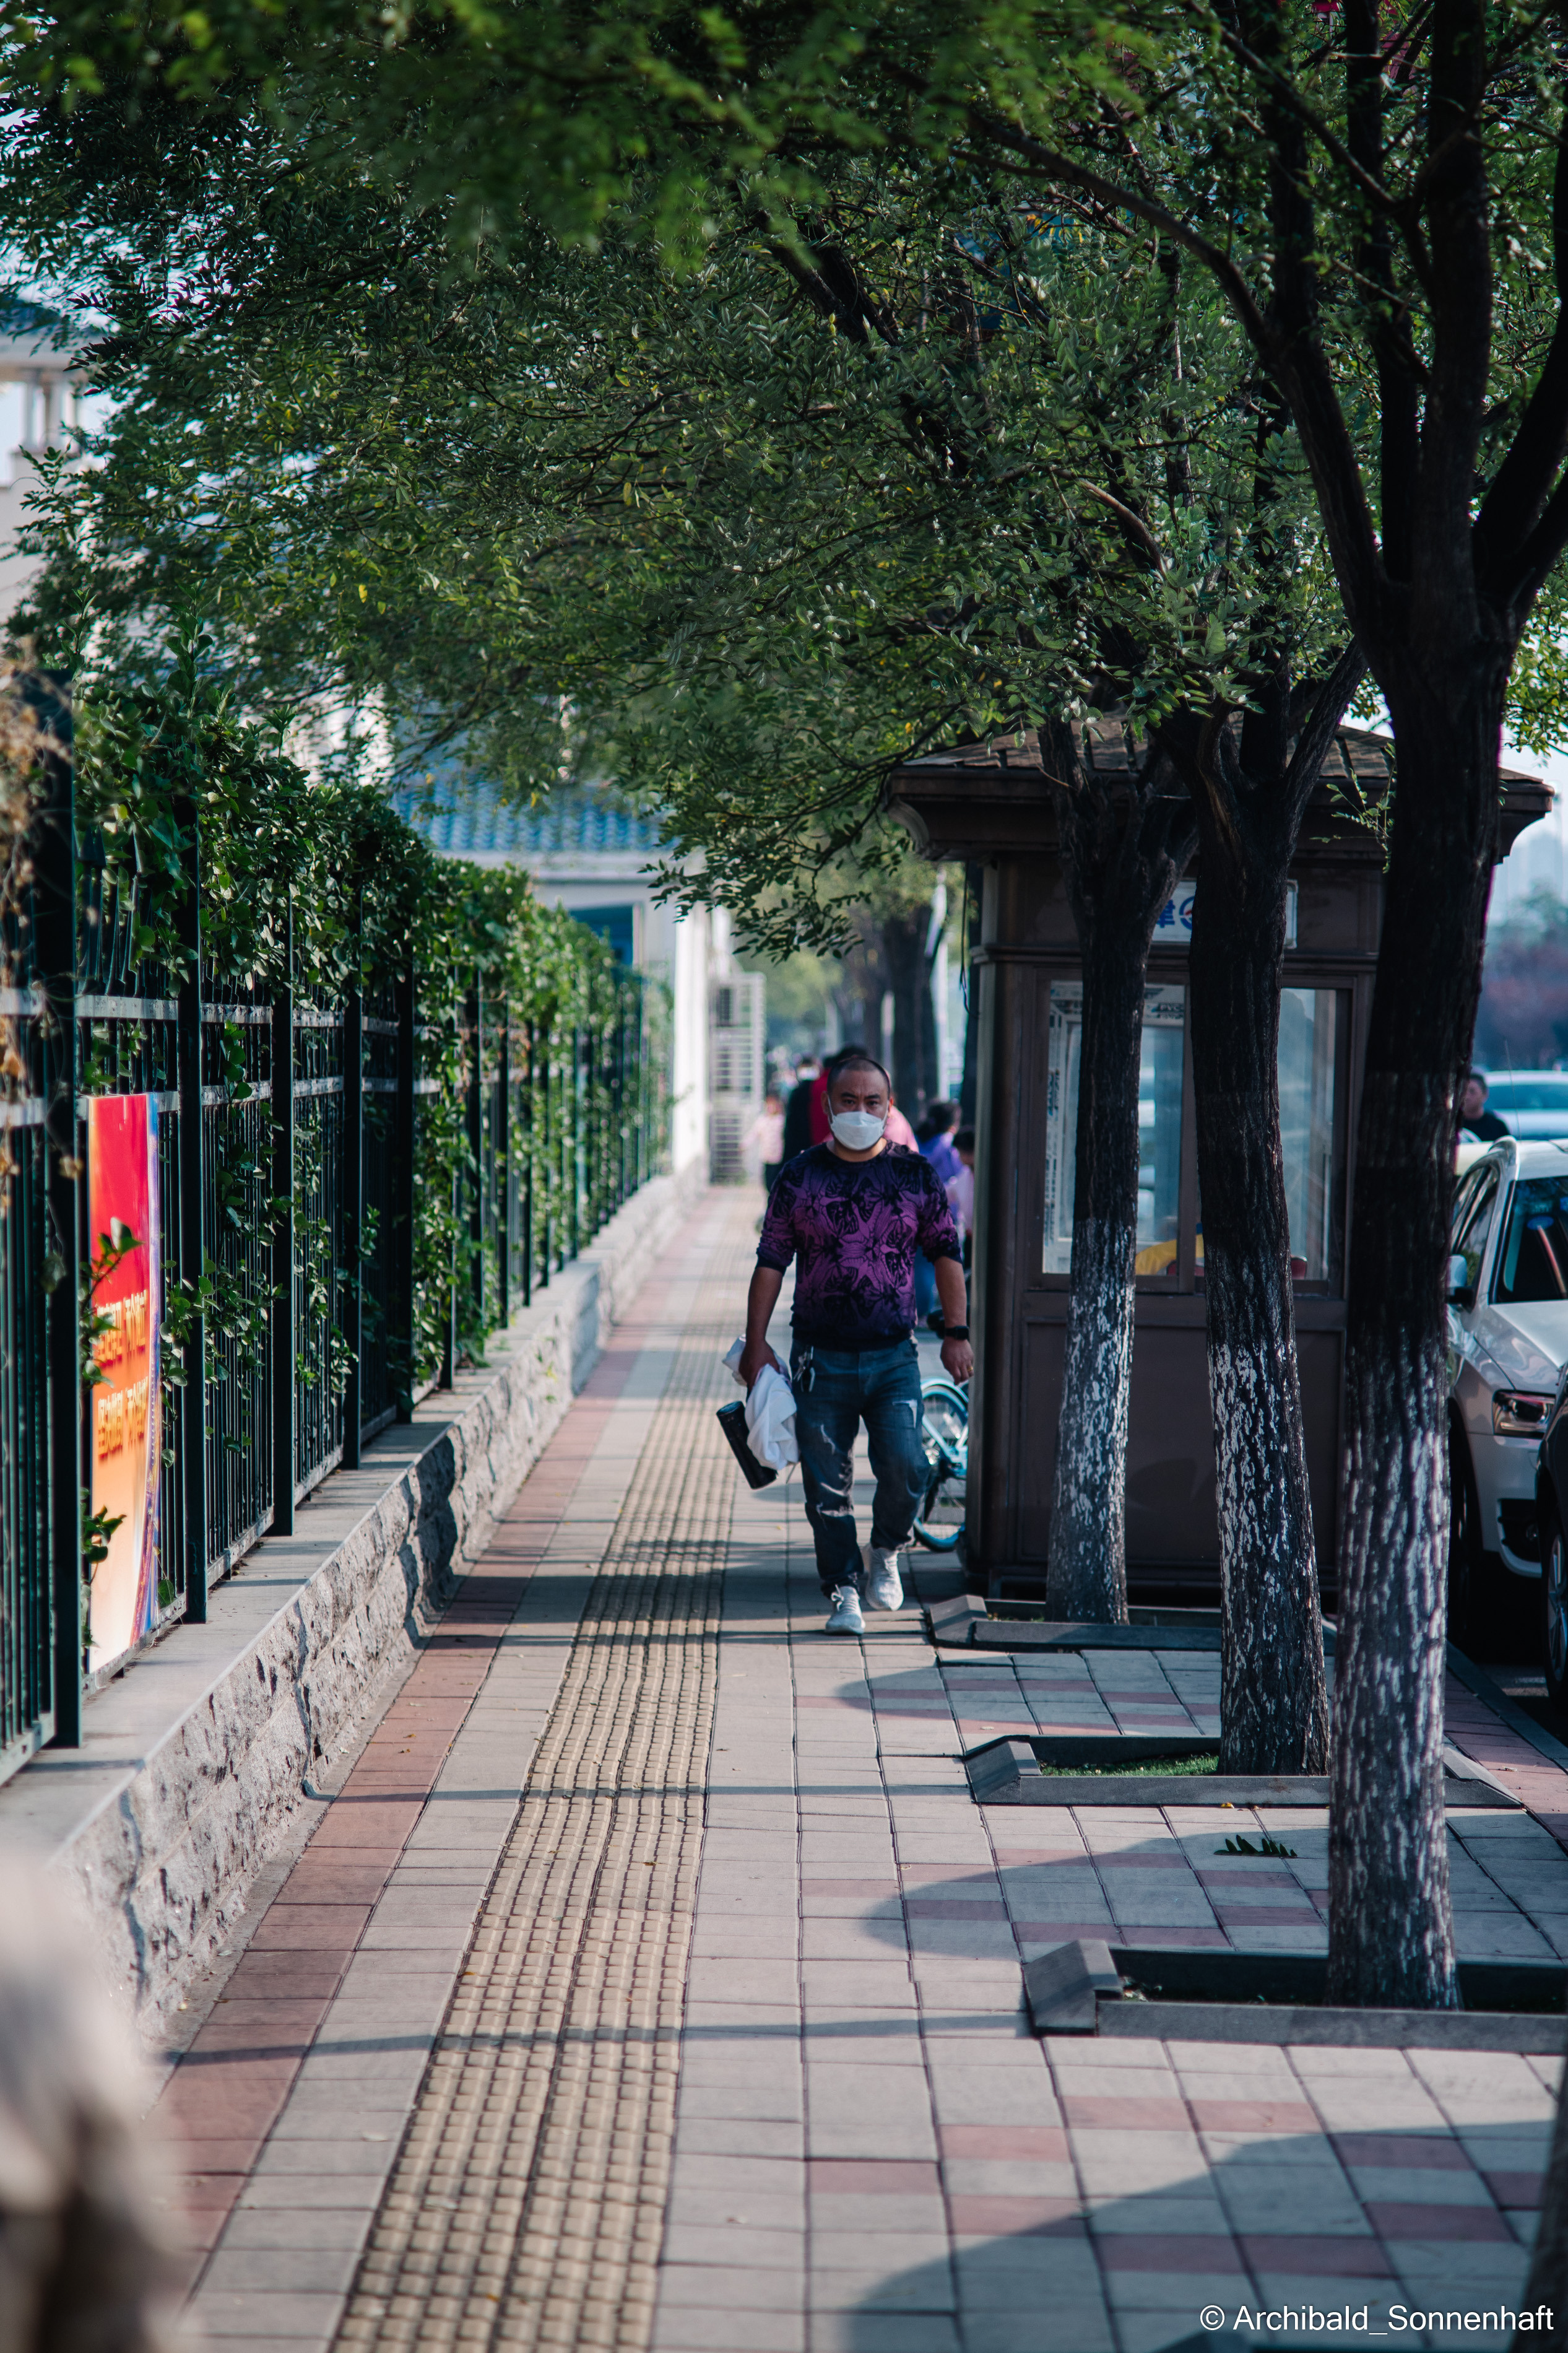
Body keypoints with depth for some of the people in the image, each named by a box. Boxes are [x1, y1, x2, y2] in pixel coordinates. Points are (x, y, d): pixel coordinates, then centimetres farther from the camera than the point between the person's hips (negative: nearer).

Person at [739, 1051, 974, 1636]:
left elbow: (945, 1253, 12)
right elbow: (771, 1262, 5)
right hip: (820, 1357, 0)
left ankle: (886, 1551, 15)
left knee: (905, 1466, -14)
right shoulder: (799, 1176, 2)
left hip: (893, 1355, 0)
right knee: (827, 1484, 1)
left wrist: (957, 1333, 7)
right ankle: (843, 1593, 15)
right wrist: (756, 1342, 0)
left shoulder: (915, 1175, 4)